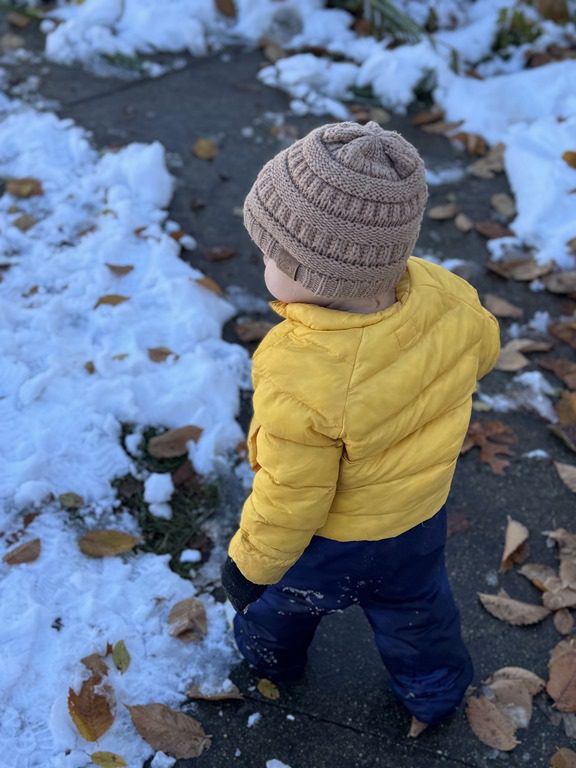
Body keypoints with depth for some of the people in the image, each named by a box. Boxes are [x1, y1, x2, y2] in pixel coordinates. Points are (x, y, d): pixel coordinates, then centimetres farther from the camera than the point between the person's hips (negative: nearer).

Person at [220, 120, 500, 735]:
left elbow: (290, 500, -29)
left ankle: (270, 657, 62)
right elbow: (483, 347, -3)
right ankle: (436, 694, 59)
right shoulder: (447, 298, -28)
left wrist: (249, 563, -9)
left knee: (284, 596, 30)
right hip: (420, 519, 5)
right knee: (414, 607, 32)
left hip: (328, 538, -4)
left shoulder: (299, 383, -44)